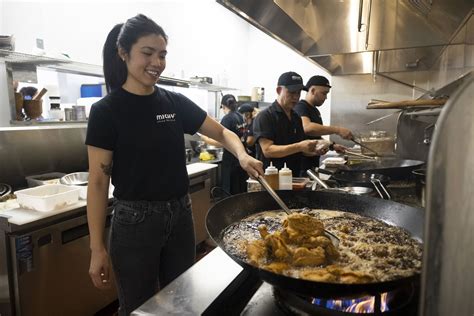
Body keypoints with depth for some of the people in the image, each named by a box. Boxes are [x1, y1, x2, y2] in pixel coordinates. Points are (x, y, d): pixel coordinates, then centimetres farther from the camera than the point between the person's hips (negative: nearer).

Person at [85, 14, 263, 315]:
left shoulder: (176, 102, 1)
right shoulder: (106, 110, -10)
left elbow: (223, 132, 6)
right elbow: (98, 182, -9)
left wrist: (242, 155, -16)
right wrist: (97, 248, -9)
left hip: (181, 215, 4)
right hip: (135, 220, -4)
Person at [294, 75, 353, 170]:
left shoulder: (315, 110, 16)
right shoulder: (301, 107, -13)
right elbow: (307, 128, -33)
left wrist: (332, 146, 12)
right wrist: (336, 130, -31)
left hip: (313, 162, 9)